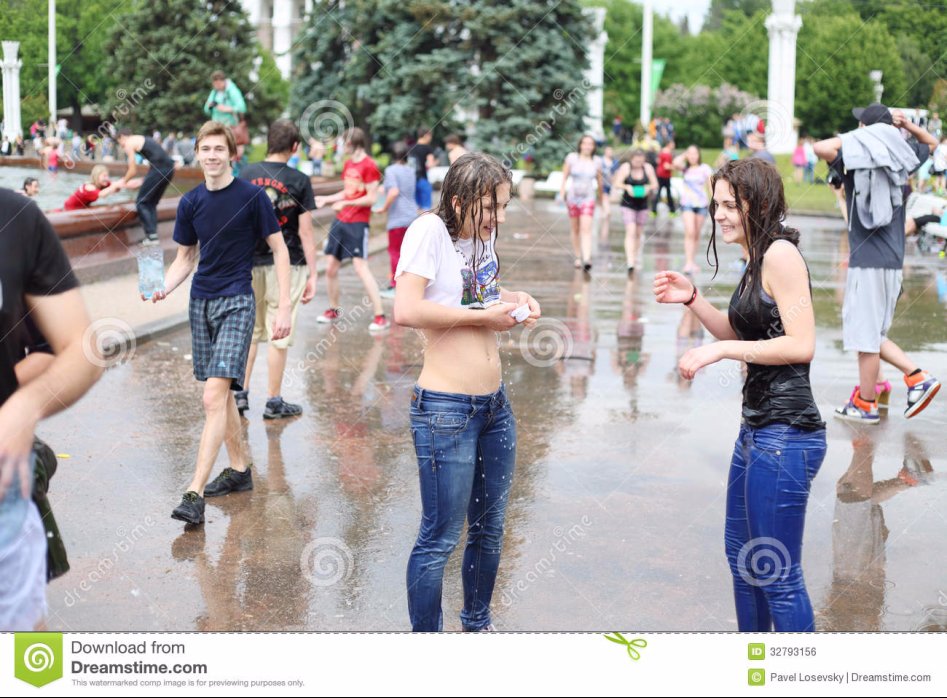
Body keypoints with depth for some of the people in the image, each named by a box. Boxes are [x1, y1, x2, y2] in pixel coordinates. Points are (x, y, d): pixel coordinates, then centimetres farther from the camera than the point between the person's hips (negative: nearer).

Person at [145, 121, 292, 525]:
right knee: (222, 393, 13)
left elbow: (279, 249, -2)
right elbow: (185, 258, 14)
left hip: (236, 303, -6)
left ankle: (194, 494, -17)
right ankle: (240, 469, 29)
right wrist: (164, 289, -6)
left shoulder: (252, 196, -7)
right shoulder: (191, 202, 6)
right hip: (201, 302, 6)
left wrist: (285, 306, -8)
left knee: (214, 396, -15)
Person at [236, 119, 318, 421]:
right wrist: (312, 274, -3)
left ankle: (241, 393, 19)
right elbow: (305, 232, -9)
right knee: (279, 335, 4)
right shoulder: (299, 181, -7)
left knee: (249, 330, 17)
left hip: (250, 263, 4)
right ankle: (273, 401, 10)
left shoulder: (247, 173, 2)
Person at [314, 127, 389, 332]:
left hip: (358, 223, -8)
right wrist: (325, 199, 19)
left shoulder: (369, 166, -12)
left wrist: (345, 203, -16)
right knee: (330, 267, 10)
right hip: (340, 222, 8)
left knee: (360, 267, -15)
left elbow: (371, 198, -15)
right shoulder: (348, 164, 13)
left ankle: (380, 317, -12)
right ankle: (333, 310, 28)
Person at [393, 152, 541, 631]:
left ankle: (477, 624, 39)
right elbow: (406, 310, -26)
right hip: (446, 410, -8)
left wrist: (511, 299, 8)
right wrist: (482, 316, -18)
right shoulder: (431, 230, -14)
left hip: (495, 404, 8)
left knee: (489, 529, 20)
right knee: (439, 540, 2)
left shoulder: (484, 235, 8)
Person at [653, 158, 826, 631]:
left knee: (777, 574, -2)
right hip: (758, 429, 11)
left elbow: (801, 344, -22)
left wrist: (718, 351, -19)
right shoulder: (756, 259, 14)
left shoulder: (781, 254, -15)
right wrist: (691, 299, 8)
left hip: (785, 436, -11)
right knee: (742, 556, 23)